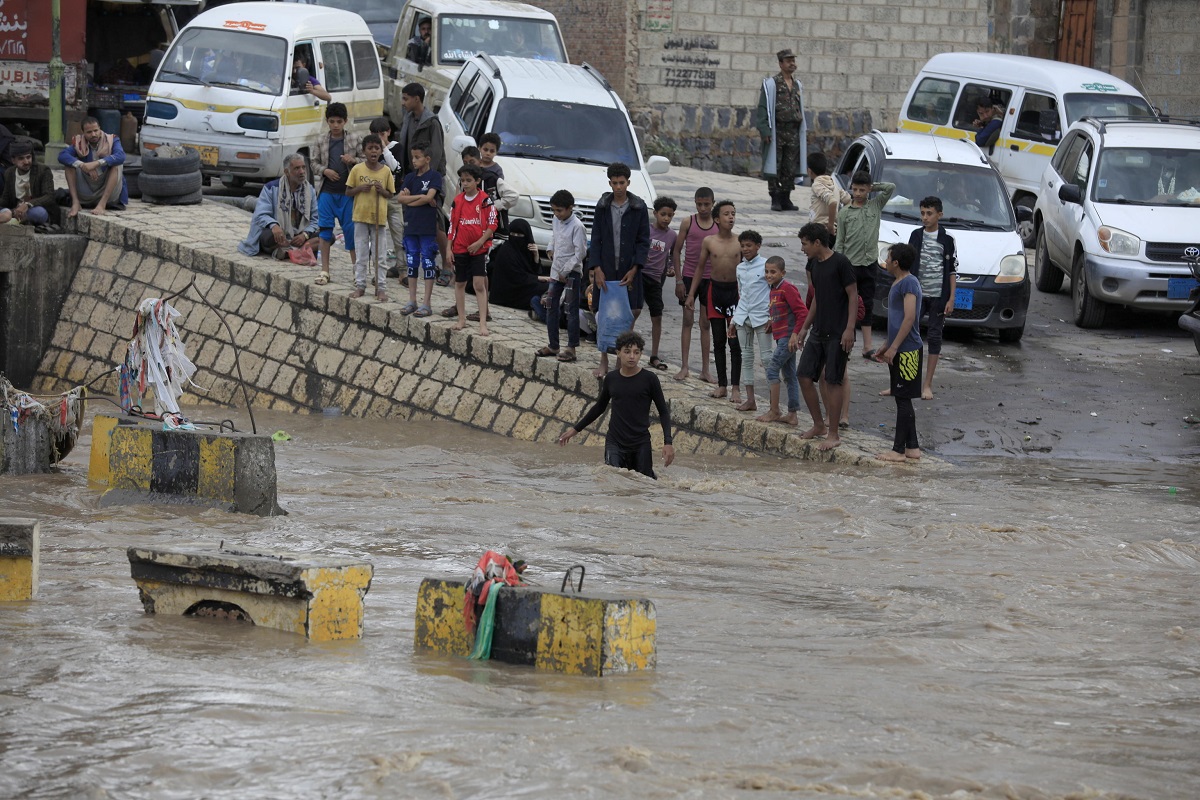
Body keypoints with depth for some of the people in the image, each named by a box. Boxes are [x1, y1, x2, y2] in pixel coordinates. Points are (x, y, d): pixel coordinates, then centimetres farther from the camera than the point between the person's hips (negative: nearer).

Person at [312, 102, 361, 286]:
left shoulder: (354, 138, 1)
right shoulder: (321, 139, 4)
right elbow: (314, 162, 9)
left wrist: (353, 160, -14)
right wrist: (325, 170, -10)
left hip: (348, 191, -1)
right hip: (327, 191, 1)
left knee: (350, 228, 3)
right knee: (325, 228, 1)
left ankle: (356, 266, 17)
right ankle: (324, 270, 6)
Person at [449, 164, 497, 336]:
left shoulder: (485, 200, -7)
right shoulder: (457, 201, 5)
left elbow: (492, 224, -7)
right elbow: (452, 226, 9)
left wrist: (480, 242, -14)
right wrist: (449, 249, 6)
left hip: (479, 249, -4)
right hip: (460, 249, 5)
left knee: (480, 284, -9)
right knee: (460, 283, 12)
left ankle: (483, 323, -10)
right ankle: (461, 319, 24)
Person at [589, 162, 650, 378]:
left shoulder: (638, 207, 0)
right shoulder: (603, 207, 4)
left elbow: (644, 240, 0)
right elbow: (595, 239, 4)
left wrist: (634, 269, -9)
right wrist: (597, 268, -7)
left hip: (629, 269, -1)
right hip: (606, 269, 1)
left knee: (631, 312, -5)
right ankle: (604, 362, 9)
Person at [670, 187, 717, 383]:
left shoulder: (718, 226, 1)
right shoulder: (688, 222, -3)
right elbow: (677, 251, 0)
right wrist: (678, 280, -5)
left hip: (709, 278, 1)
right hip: (689, 276, -1)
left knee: (706, 324, 6)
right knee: (687, 320, 1)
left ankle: (705, 370, 10)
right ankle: (684, 368, 5)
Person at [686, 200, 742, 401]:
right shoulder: (709, 242, 0)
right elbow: (701, 268, 9)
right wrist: (691, 294, 7)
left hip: (735, 290, -2)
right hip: (715, 289, 2)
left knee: (734, 342, -1)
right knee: (718, 341, 8)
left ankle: (736, 387, 2)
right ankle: (722, 384, 16)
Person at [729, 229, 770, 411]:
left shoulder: (765, 265, -6)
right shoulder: (740, 268, 13)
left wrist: (771, 317, -11)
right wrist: (734, 320, 18)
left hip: (761, 317, -6)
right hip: (743, 317, 6)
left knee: (766, 357, -5)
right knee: (746, 357, 6)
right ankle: (750, 400, 10)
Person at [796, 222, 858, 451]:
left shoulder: (840, 263, -13)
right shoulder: (814, 264, 12)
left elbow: (853, 295, -13)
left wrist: (849, 329, -18)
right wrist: (805, 327, 22)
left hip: (837, 333, -8)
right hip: (818, 331, 8)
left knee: (833, 381, -4)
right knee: (804, 376, 5)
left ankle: (833, 434, 2)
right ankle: (818, 425, 20)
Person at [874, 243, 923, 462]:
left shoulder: (908, 283, -14)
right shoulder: (899, 284, 17)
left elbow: (909, 318, -21)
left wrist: (893, 348, -21)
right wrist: (886, 347, 26)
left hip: (907, 351, -10)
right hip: (899, 351, 10)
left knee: (903, 399, -7)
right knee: (903, 400, 12)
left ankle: (899, 450, -5)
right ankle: (912, 447, 16)